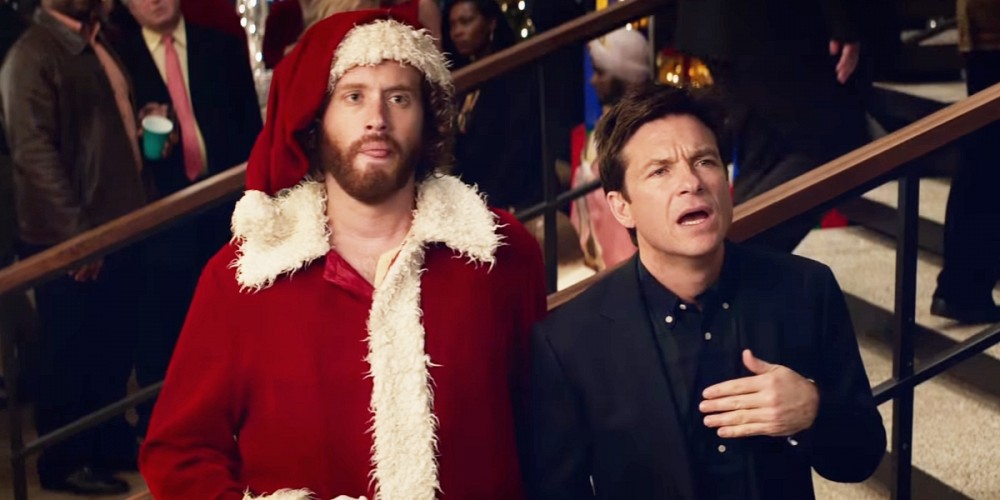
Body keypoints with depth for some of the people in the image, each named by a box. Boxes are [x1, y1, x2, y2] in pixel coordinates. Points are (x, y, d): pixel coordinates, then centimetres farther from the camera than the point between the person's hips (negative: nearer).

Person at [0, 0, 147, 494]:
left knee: (113, 344, 17)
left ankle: (110, 440, 33)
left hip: (118, 228, 8)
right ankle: (64, 461, 20)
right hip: (68, 241, -7)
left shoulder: (101, 43, 12)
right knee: (69, 352, 5)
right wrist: (75, 232, -20)